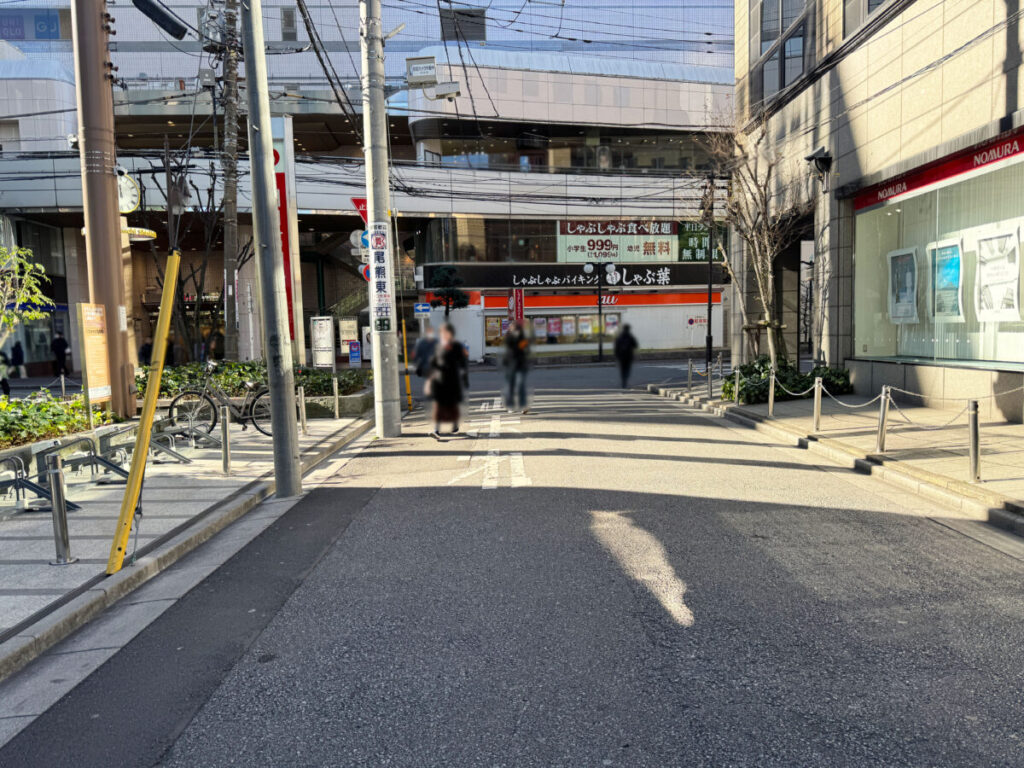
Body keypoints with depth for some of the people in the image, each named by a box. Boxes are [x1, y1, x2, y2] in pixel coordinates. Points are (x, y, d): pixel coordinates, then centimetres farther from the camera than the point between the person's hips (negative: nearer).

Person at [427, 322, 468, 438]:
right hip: (439, 379, 3)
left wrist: (465, 379, -4)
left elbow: (463, 364, -2)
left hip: (452, 380, -3)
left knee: (452, 404, 8)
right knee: (438, 404, -6)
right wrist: (432, 376, 16)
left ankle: (455, 426, 29)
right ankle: (437, 430, -11)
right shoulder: (438, 346, 10)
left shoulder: (457, 347, -3)